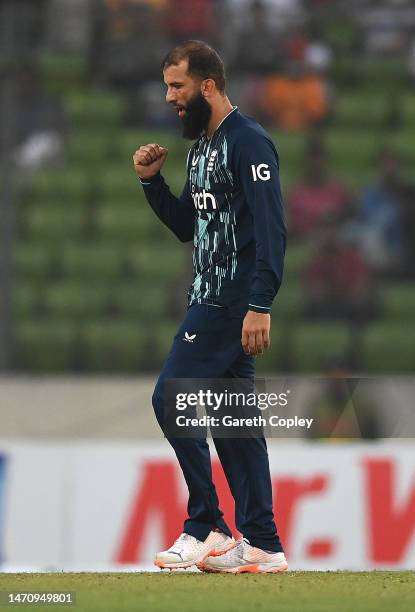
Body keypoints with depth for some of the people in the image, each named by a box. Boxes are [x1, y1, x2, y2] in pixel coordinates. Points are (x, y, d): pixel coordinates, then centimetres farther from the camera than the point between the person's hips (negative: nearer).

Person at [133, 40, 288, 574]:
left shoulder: (248, 142, -13)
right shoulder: (201, 146, 17)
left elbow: (271, 229, -20)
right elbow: (186, 227, 24)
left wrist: (260, 305, -26)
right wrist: (151, 181, 9)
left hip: (233, 301, -10)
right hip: (211, 299, 10)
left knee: (172, 399, -13)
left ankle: (206, 528, -8)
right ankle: (263, 544, 9)